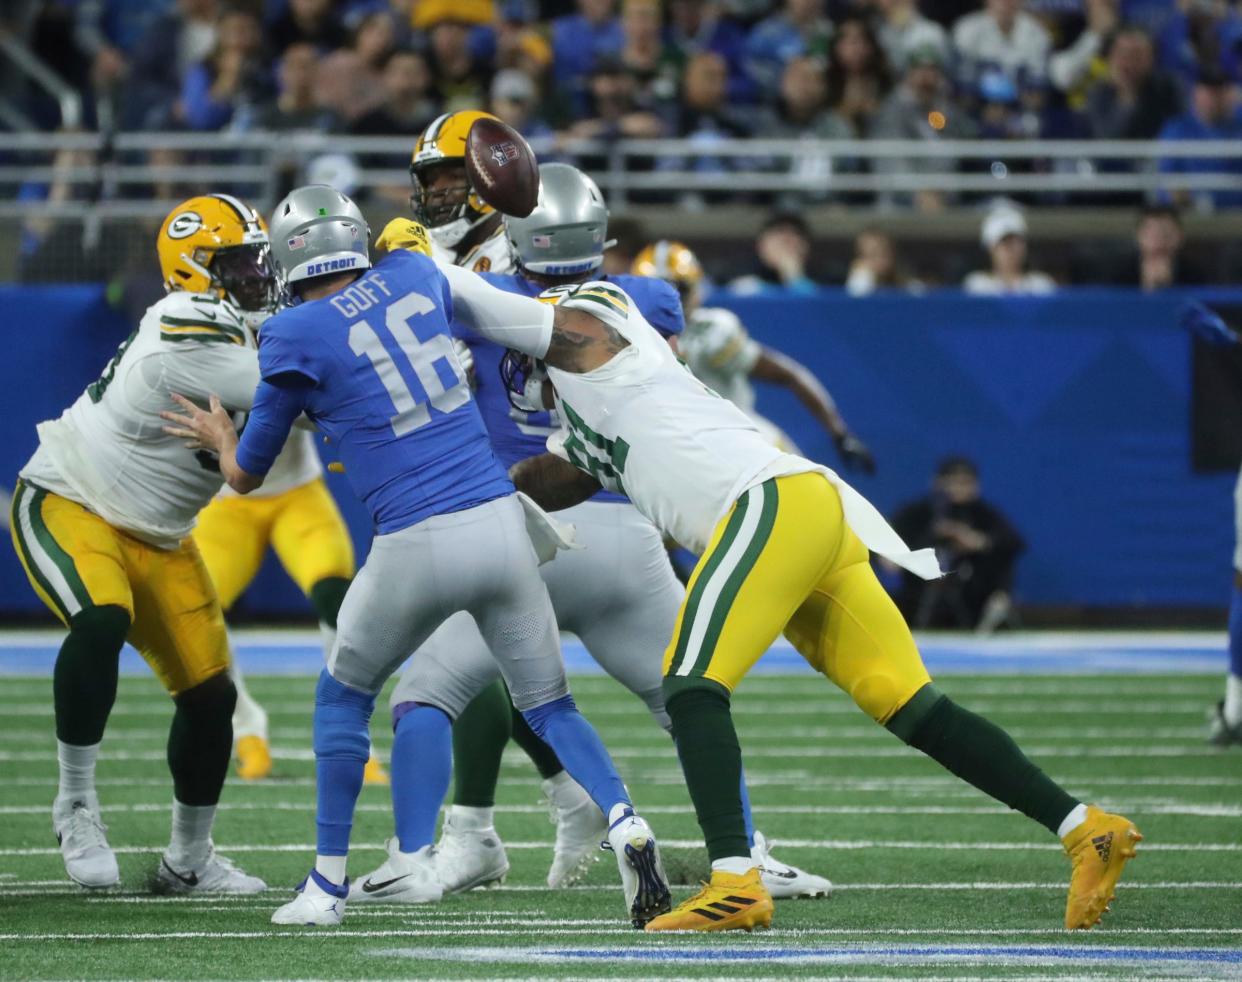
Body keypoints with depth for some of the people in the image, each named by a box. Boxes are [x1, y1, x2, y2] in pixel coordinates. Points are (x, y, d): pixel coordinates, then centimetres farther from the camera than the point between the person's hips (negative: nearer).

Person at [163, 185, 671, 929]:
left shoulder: (296, 336, -2)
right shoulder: (413, 274, 9)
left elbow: (247, 476, 11)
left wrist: (221, 439, 32)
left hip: (417, 546, -3)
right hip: (501, 525, 3)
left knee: (344, 694, 20)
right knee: (549, 705, 14)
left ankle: (329, 884, 21)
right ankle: (627, 828, -11)